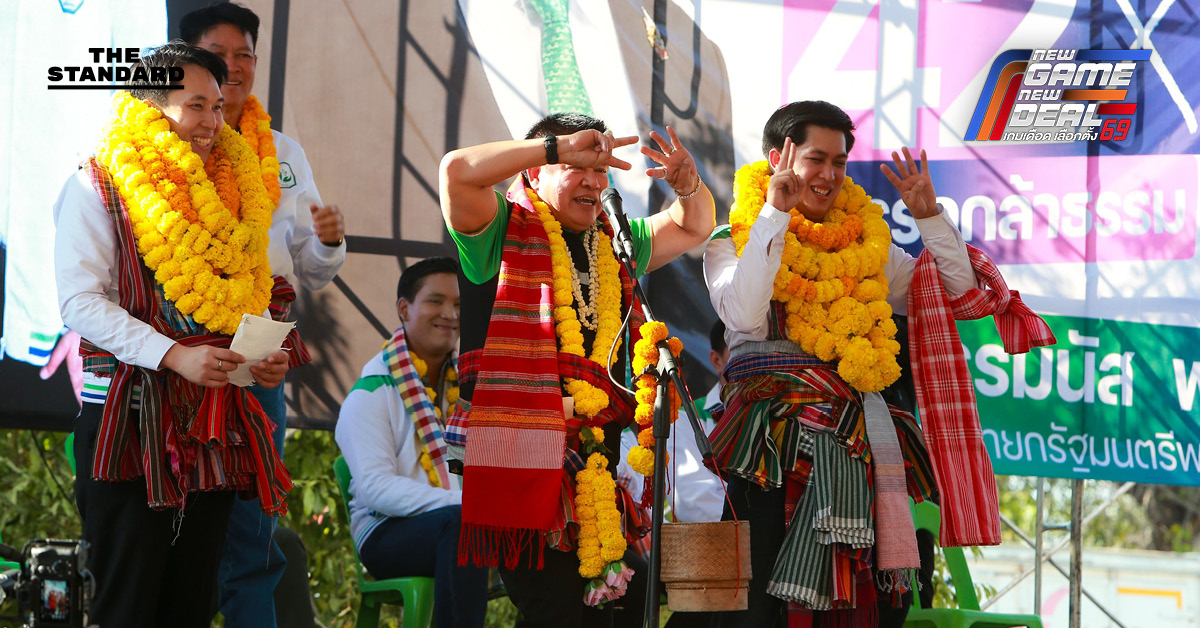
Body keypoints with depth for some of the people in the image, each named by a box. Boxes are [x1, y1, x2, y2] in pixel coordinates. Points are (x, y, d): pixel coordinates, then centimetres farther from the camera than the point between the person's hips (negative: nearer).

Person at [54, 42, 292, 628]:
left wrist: (264, 358, 3)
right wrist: (173, 355, -21)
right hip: (130, 421, -6)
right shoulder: (98, 188, -1)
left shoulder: (227, 192, 18)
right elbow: (79, 301, -10)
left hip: (213, 429, 6)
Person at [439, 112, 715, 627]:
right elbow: (459, 169, -15)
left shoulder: (616, 245, 22)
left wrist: (688, 186, 8)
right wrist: (559, 146, -12)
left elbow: (694, 227, 31)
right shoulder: (503, 232, 2)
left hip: (595, 462, 7)